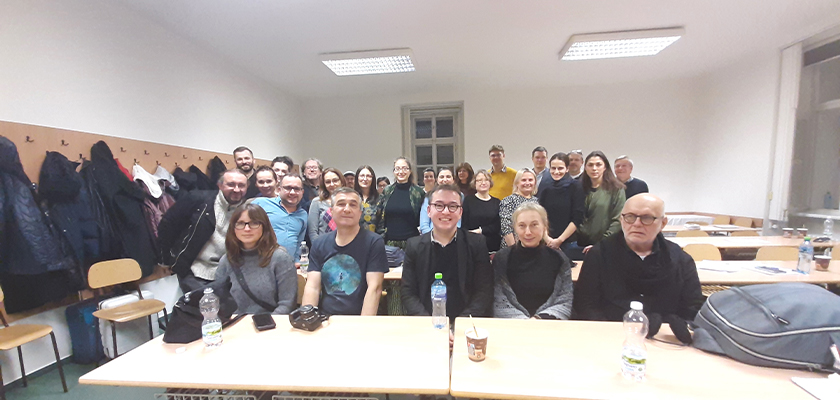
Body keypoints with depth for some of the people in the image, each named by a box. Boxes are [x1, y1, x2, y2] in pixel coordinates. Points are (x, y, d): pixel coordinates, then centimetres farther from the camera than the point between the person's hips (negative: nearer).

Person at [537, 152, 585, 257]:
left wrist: (560, 240, -8)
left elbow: (577, 219, -6)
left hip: (570, 242, -2)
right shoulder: (544, 186, 2)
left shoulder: (576, 186, -3)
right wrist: (546, 238, -7)